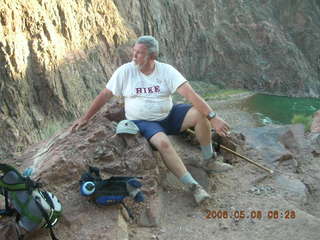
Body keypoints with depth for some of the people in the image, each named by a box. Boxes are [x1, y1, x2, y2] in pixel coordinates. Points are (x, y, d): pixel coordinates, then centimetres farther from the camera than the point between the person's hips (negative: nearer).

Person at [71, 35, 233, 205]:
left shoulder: (166, 70, -10)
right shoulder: (125, 71, -9)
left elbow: (189, 93, -20)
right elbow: (105, 95, 0)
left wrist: (213, 117, -29)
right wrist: (85, 118, 2)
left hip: (169, 116, 2)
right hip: (143, 122, -2)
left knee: (200, 113, -20)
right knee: (163, 142, -34)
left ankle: (208, 161, -2)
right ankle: (193, 186, -26)